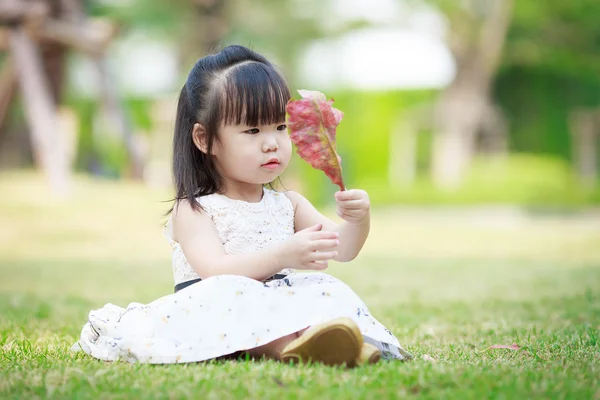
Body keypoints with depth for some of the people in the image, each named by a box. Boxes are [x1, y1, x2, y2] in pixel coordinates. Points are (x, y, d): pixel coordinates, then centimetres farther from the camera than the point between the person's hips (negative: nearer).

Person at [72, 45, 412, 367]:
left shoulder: (288, 205, 16)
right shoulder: (193, 210, -2)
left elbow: (341, 249, 9)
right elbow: (215, 271, -19)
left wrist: (358, 220, -15)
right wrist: (282, 255, -31)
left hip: (276, 307, 5)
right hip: (216, 314, -5)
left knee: (324, 288, -20)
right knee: (225, 294, -35)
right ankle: (285, 345, -60)